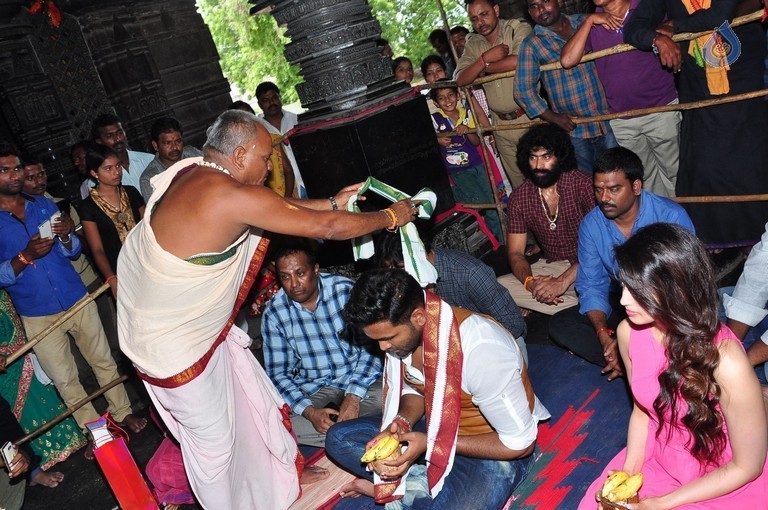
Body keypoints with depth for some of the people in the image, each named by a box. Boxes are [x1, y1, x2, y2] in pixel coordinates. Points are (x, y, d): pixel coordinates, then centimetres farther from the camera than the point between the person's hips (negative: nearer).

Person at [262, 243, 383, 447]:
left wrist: (354, 397, -23)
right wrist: (310, 412, -20)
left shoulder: (346, 290, -13)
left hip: (359, 378, -2)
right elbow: (278, 373, -3)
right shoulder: (274, 313, -7)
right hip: (312, 388, 3)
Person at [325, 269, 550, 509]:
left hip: (496, 446, -6)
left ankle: (404, 487, -5)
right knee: (338, 438, -1)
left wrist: (432, 444, -24)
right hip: (438, 426, 6)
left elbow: (520, 444, -22)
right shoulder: (397, 330, -13)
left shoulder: (482, 351, -33)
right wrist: (401, 423, -16)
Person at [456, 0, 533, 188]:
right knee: (518, 181, 13)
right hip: (501, 123, 5)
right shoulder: (473, 44, 8)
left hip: (529, 117, -5)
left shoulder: (518, 29, -8)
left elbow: (519, 61, -26)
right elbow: (461, 80, -2)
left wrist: (484, 69, -12)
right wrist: (485, 58, -18)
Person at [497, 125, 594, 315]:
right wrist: (530, 282, -23)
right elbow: (515, 253, 1)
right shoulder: (519, 198, 1)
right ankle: (579, 307, -14)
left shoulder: (582, 184, -11)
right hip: (550, 267, 5)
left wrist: (564, 280, -29)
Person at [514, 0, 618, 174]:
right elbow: (523, 90, -8)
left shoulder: (584, 22, 6)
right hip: (572, 127, -3)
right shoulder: (531, 45, -4)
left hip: (608, 119, 3)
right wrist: (553, 117, -12)